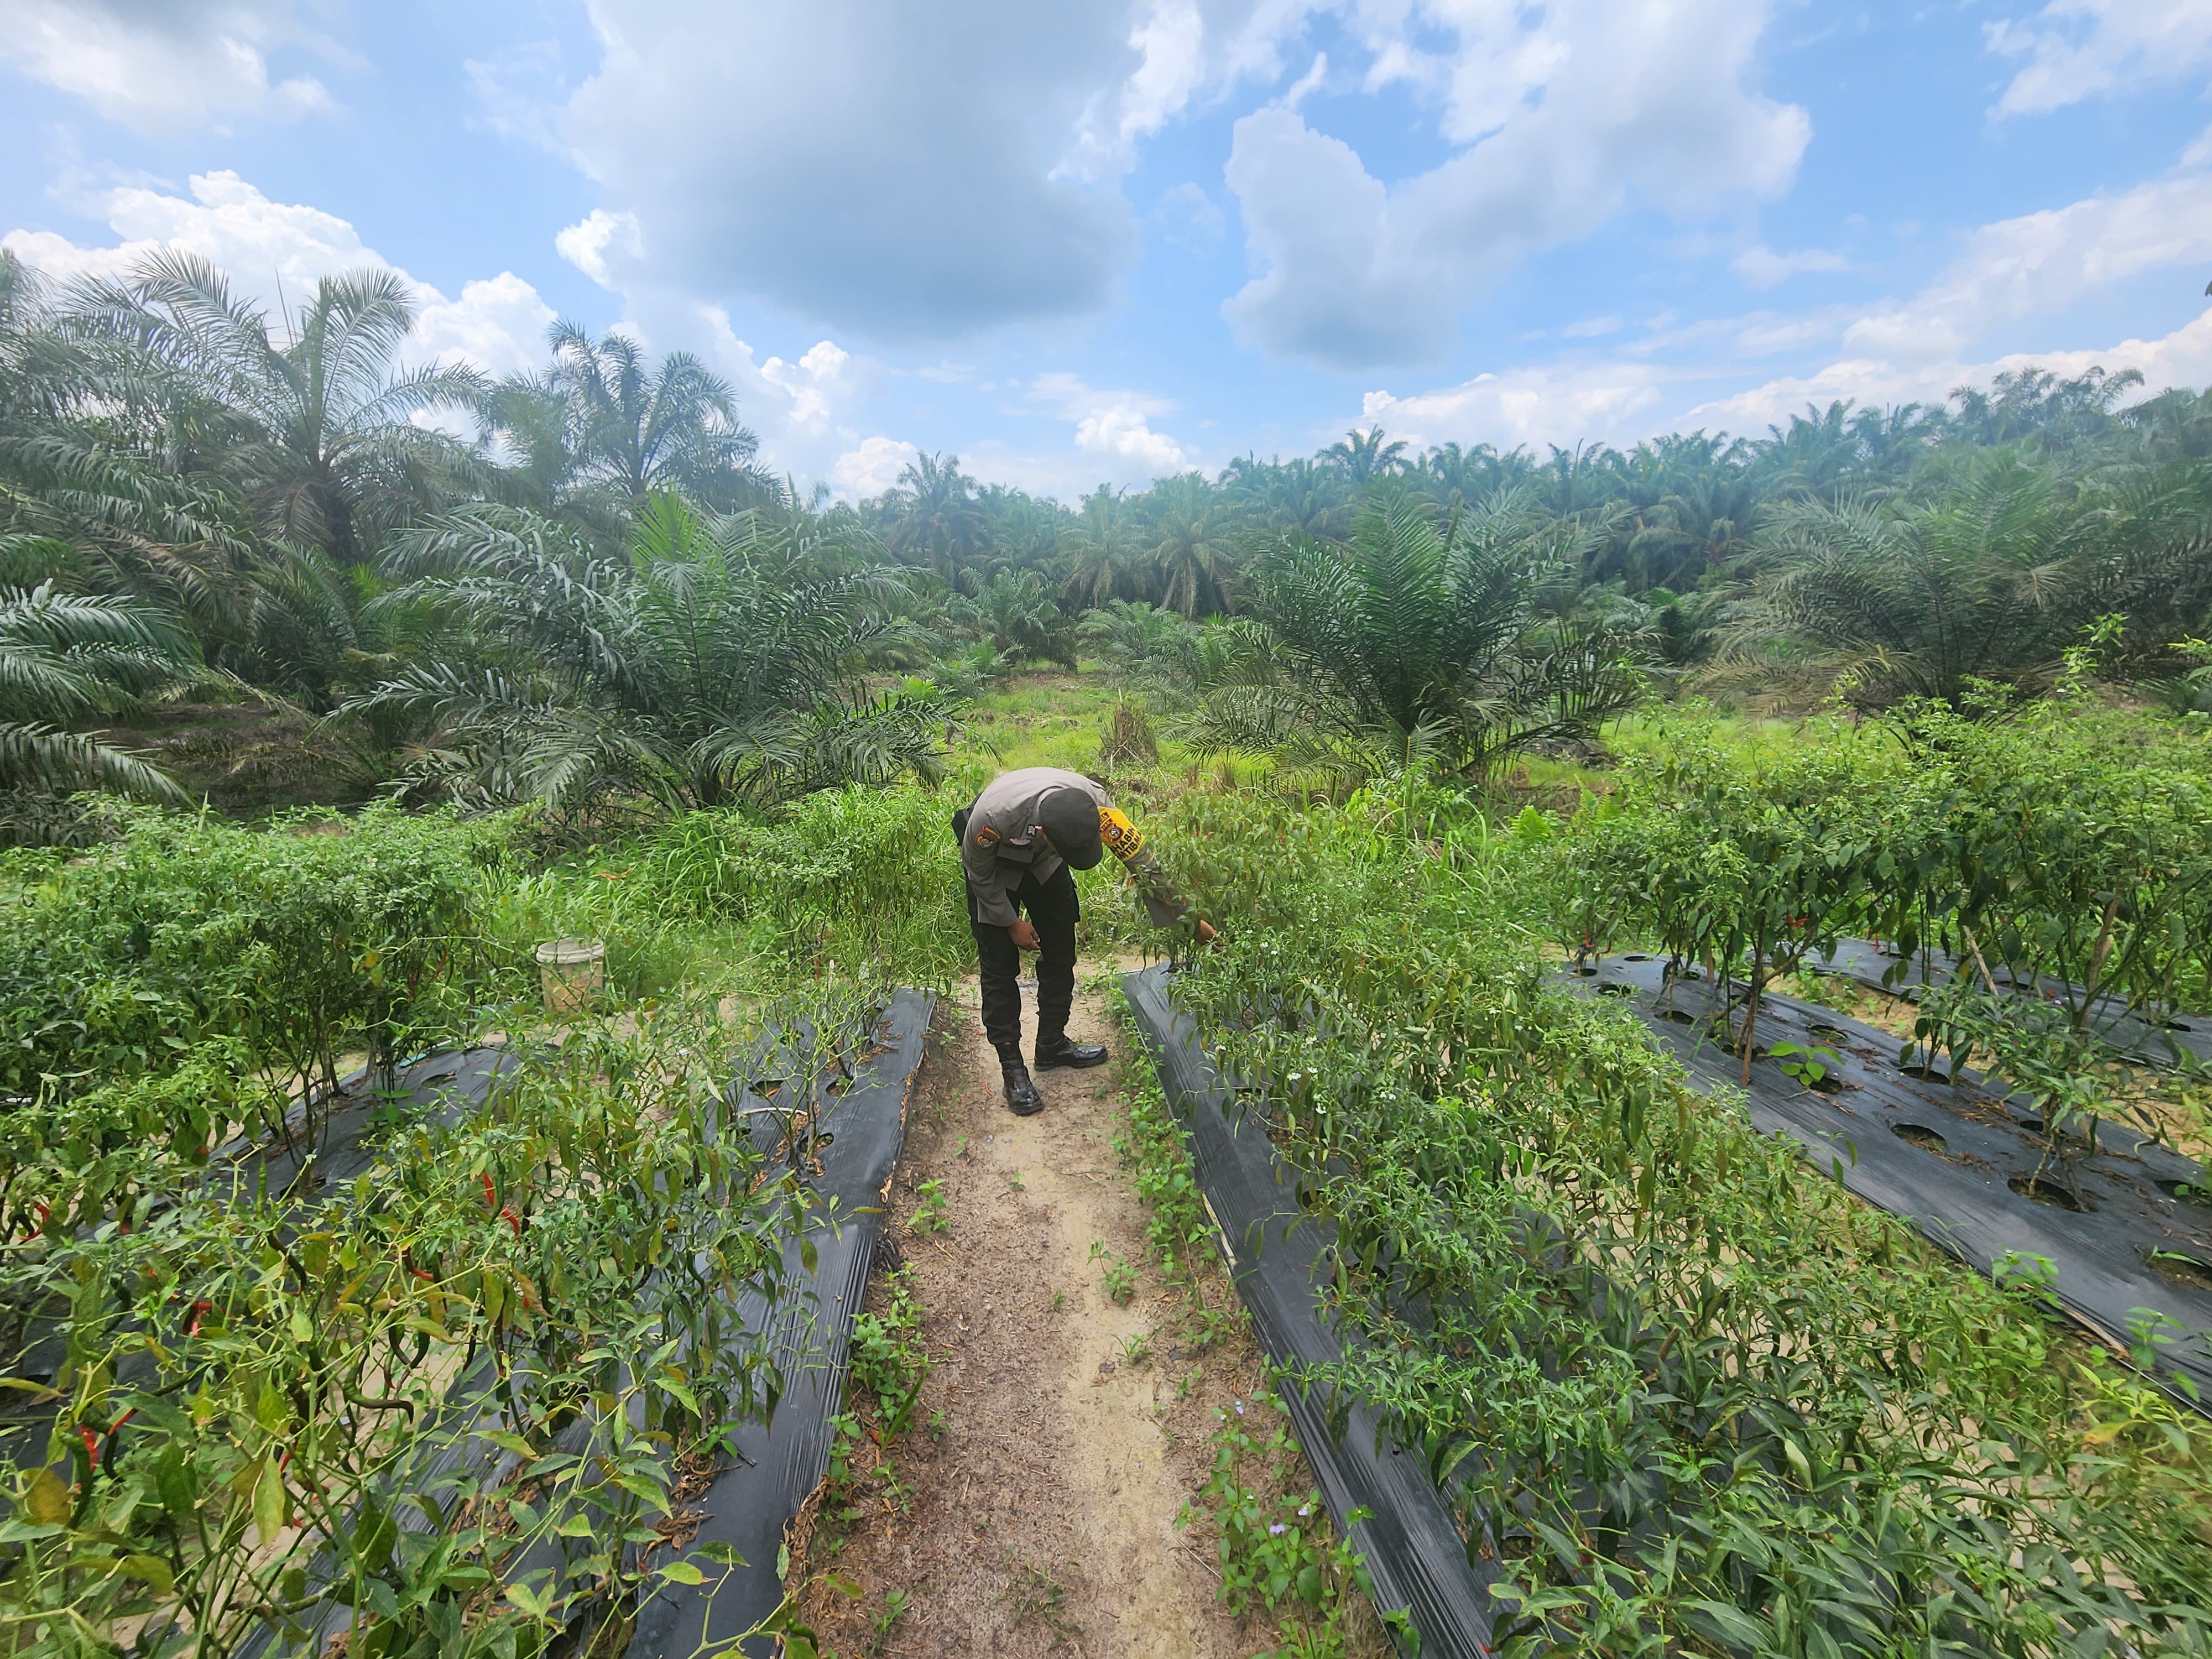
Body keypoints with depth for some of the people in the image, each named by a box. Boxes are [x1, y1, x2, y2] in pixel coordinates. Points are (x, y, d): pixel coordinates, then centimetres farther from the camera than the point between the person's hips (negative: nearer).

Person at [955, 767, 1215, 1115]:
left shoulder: (1095, 804, -36)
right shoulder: (992, 814, -43)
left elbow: (1142, 860, -24)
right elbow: (978, 873, -20)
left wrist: (1190, 918, -17)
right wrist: (1011, 922, -11)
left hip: (1044, 865, 4)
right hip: (994, 867, -3)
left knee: (1060, 955, 7)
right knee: (1000, 966, -7)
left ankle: (1052, 1045, 25)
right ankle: (1013, 1069, 4)